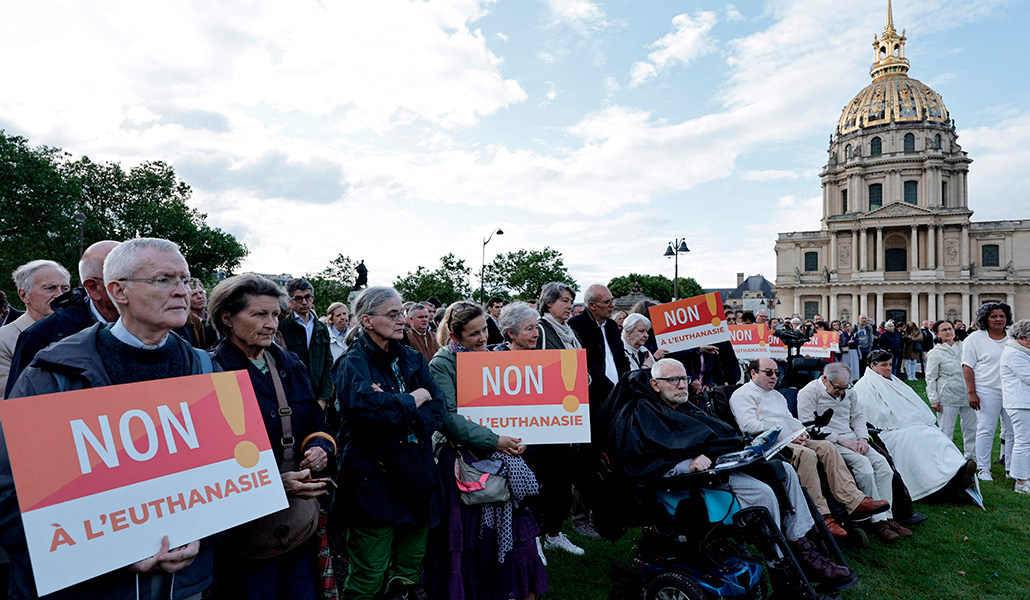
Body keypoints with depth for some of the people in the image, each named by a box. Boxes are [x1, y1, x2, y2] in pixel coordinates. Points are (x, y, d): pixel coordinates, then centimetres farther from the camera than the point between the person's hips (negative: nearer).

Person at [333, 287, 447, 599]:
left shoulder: (412, 359, 9)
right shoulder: (353, 363, -8)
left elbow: (439, 410, -2)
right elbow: (364, 403, -29)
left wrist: (393, 407, -18)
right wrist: (414, 400, -13)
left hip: (416, 477, 6)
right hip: (373, 481, -5)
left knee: (411, 573, 16)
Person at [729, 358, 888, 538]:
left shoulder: (777, 395, 29)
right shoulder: (743, 394, 1)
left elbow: (790, 420, 24)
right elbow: (749, 425, -13)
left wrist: (801, 433, -1)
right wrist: (786, 435, -14)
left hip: (790, 441, 8)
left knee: (827, 446, -13)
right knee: (806, 454, -30)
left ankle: (855, 501, -21)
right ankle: (821, 516, -29)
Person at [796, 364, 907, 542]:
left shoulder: (849, 391, 15)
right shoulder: (808, 392, -9)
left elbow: (857, 417, 21)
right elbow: (809, 426, -14)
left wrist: (863, 438, 1)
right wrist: (840, 440, -17)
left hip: (851, 438, 7)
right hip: (826, 441, -7)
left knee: (881, 462, -15)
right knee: (862, 462, -27)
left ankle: (886, 516, -11)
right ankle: (877, 520, -21)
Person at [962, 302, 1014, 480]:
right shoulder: (976, 338, -2)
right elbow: (968, 366, -5)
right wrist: (971, 392, -12)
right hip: (987, 391, -4)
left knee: (1012, 430, 8)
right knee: (986, 430, -2)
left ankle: (1012, 467, 20)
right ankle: (982, 468, 6)